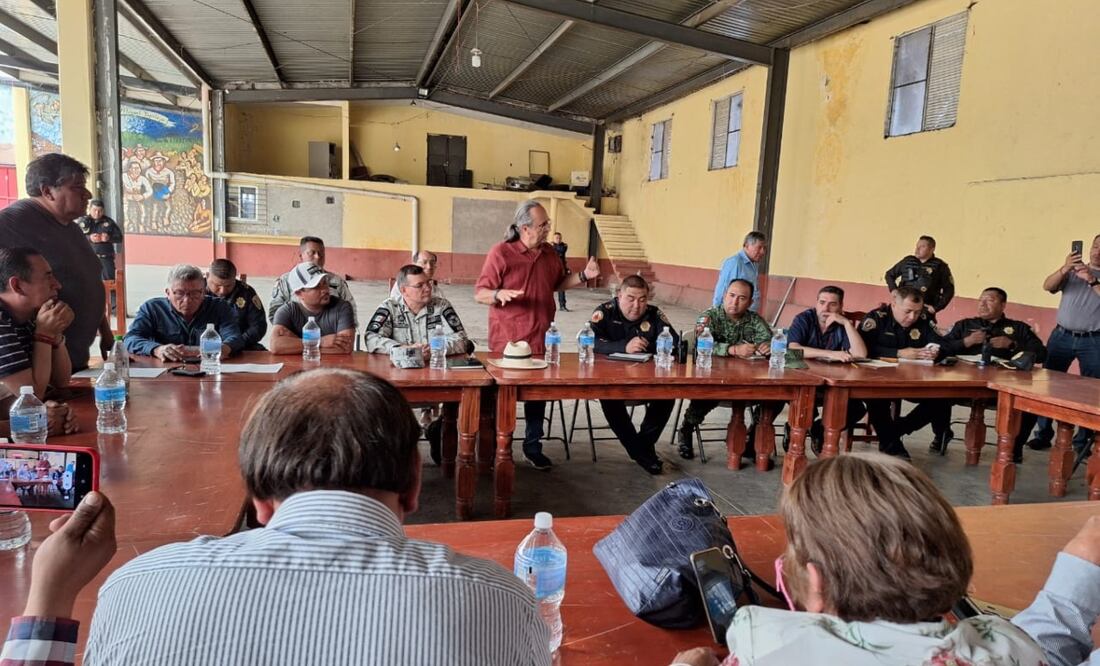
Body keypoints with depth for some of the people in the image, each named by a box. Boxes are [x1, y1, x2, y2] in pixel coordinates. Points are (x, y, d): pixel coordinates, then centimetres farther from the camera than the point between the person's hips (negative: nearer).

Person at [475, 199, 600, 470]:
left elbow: (558, 283, 22)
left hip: (540, 341, 5)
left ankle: (533, 446, 29)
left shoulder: (550, 253, 7)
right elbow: (479, 293, -12)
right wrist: (499, 294, -32)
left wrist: (584, 276, 7)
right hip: (506, 343, -5)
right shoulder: (501, 252, -12)